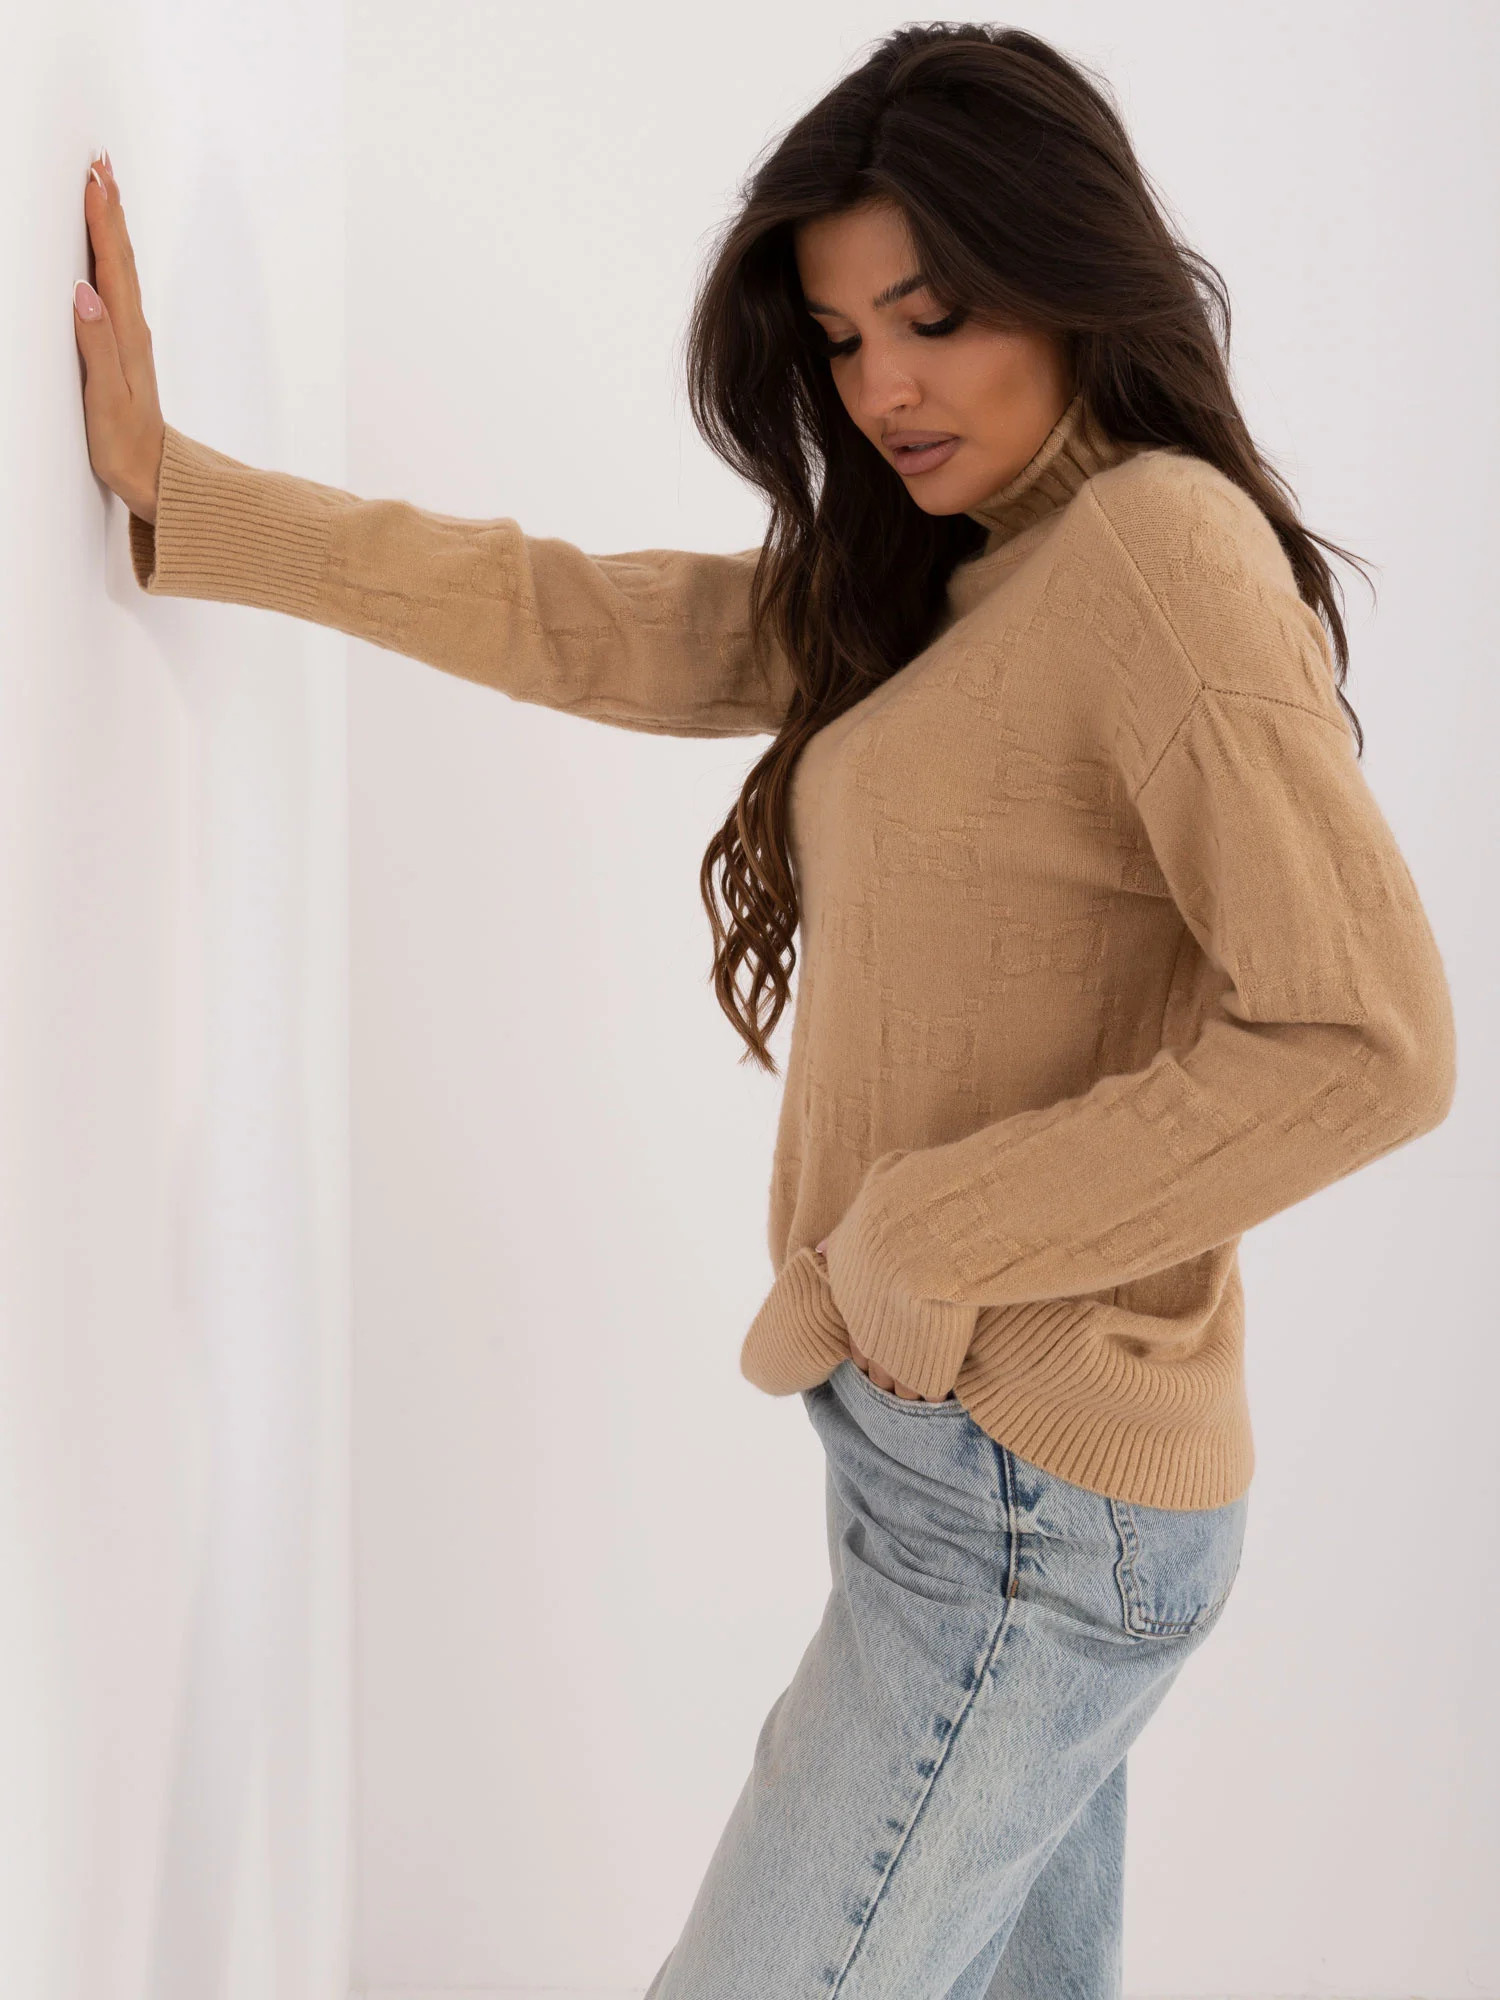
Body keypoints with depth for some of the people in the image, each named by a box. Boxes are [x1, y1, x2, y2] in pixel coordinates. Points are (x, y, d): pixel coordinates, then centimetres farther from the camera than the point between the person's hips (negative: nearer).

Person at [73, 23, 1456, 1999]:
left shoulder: (1165, 538, -16)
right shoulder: (920, 579, 12)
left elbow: (1362, 1039, -23)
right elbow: (573, 623, 10)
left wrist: (931, 1242, -18)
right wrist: (173, 491, 6)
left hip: (1028, 1502, -8)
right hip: (971, 1460, 8)